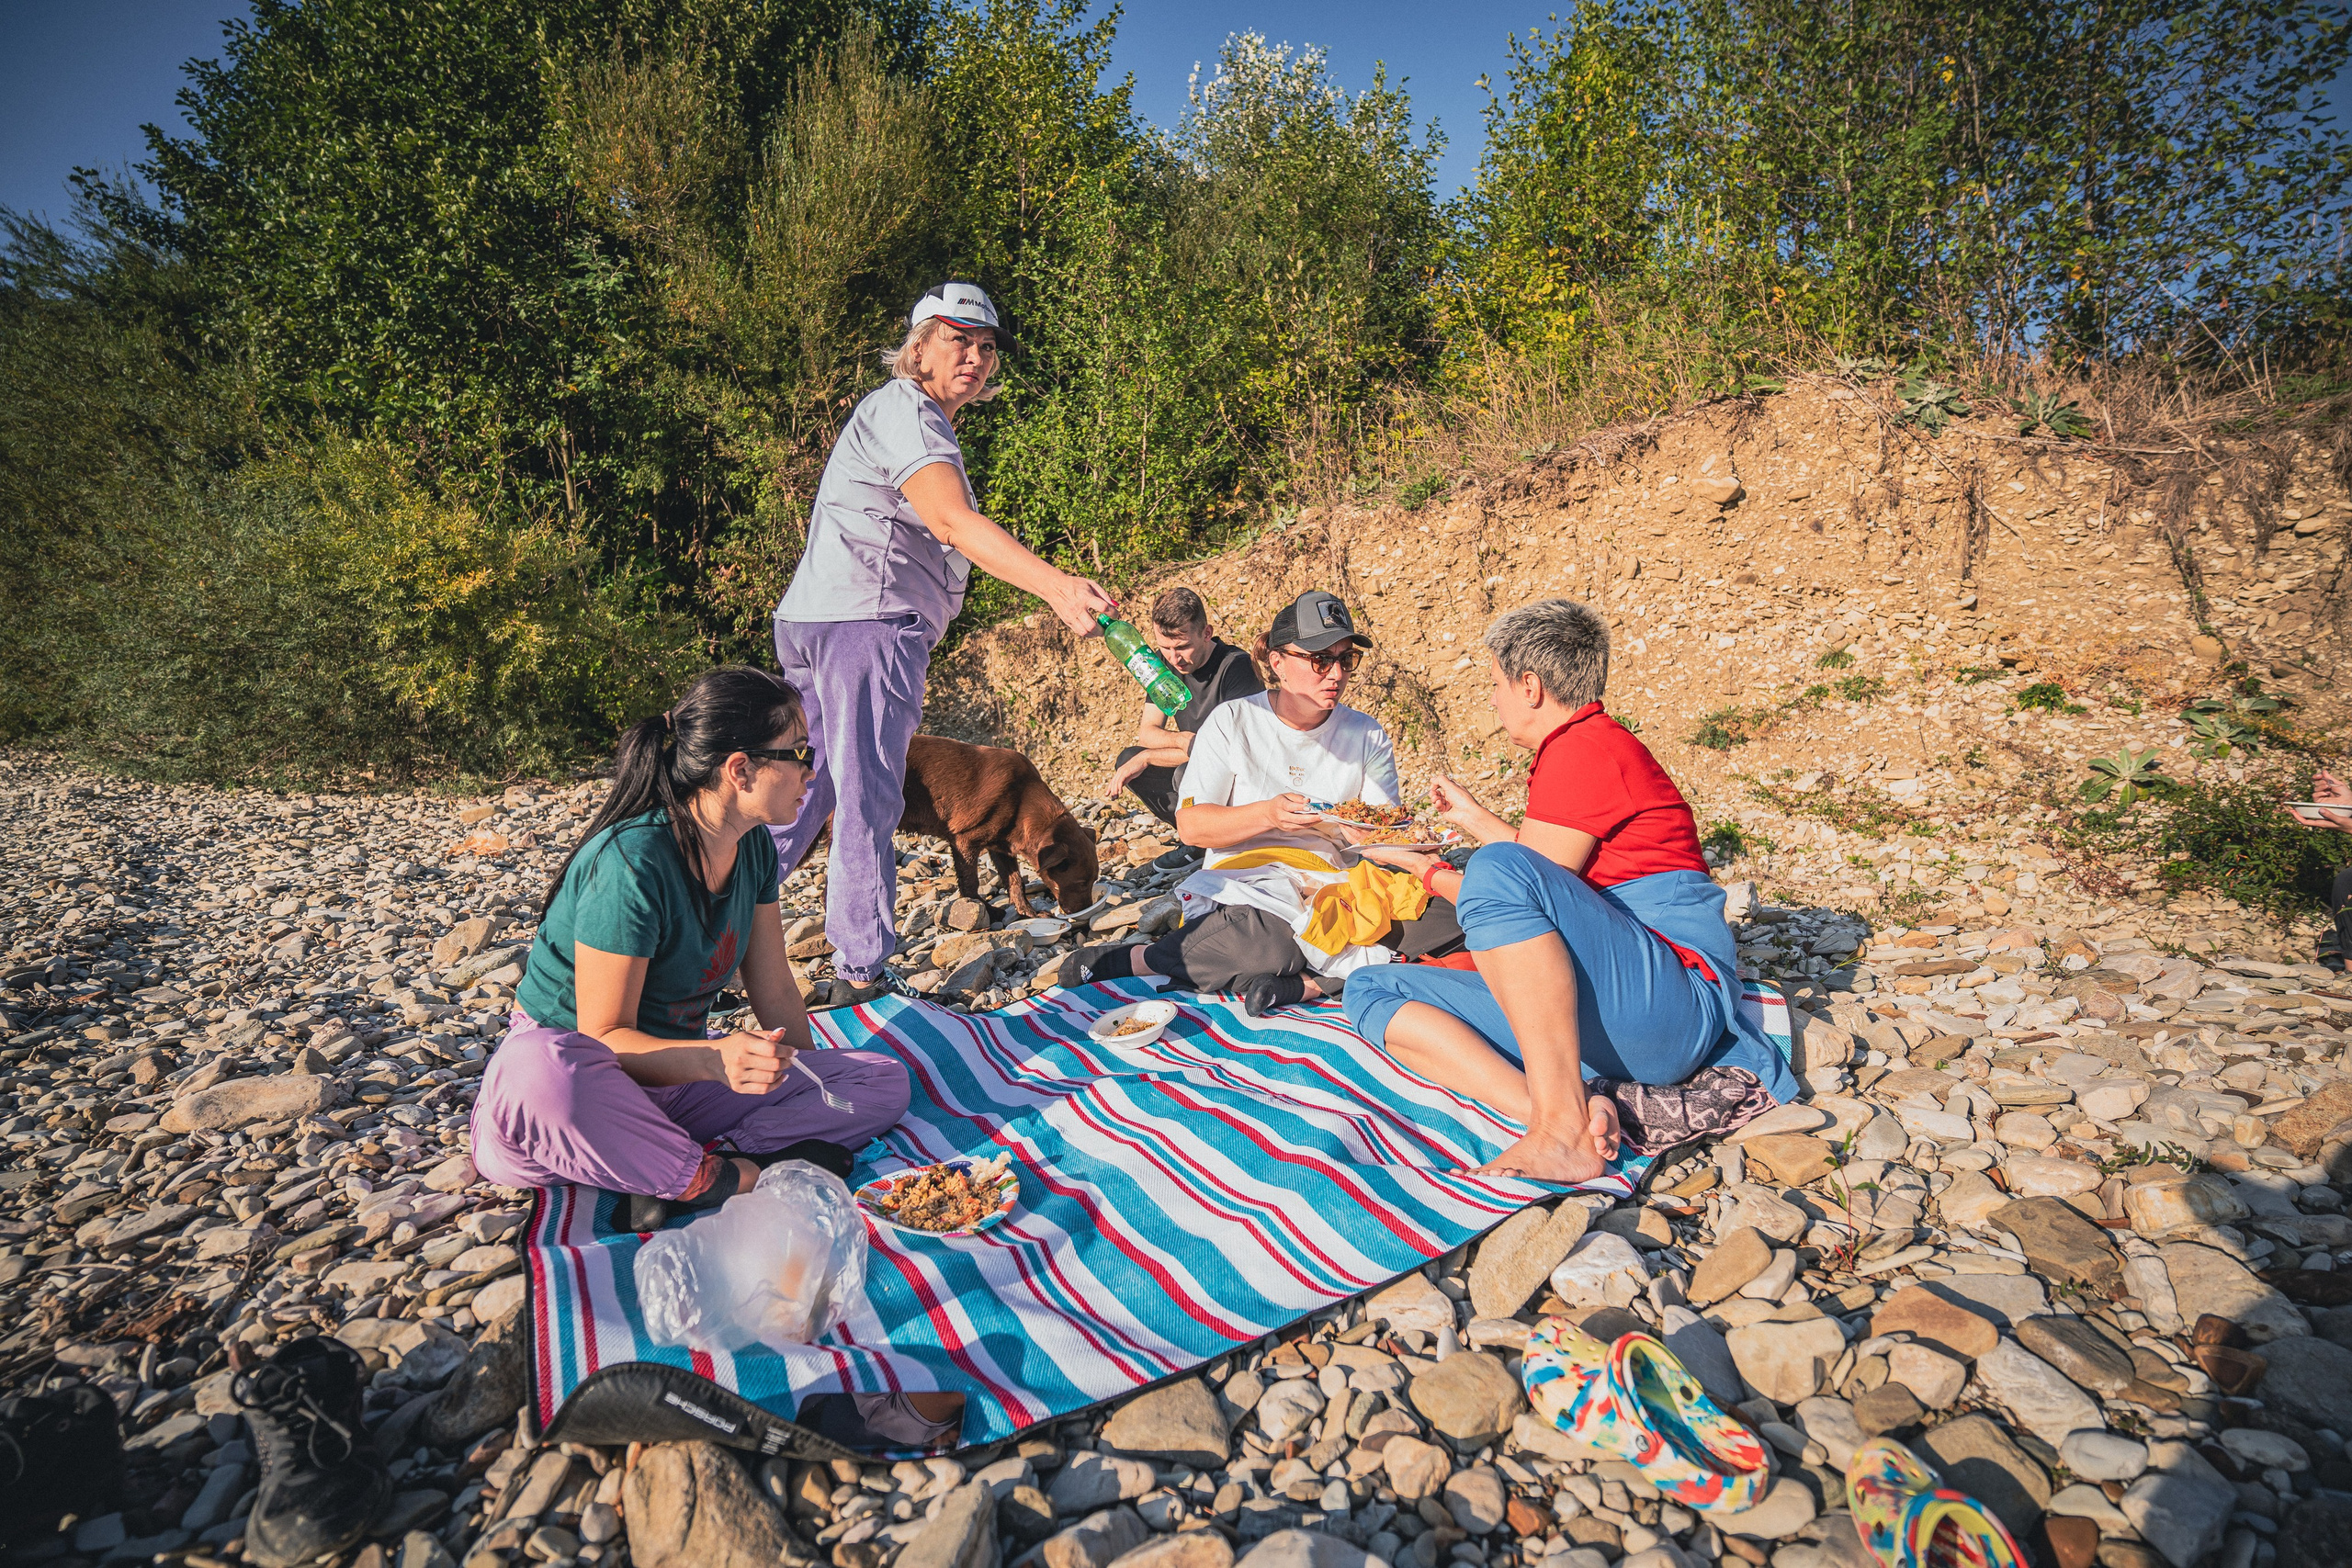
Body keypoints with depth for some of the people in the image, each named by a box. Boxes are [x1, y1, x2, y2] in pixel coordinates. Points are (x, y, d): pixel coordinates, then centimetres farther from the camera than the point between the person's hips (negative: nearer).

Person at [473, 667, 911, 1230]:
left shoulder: (755, 848, -2)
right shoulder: (630, 865, -25)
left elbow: (774, 990, 7)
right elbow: (604, 1039, -22)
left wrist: (815, 1089, 2)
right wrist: (715, 1059, -39)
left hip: (677, 1070, 7)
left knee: (886, 1082, -9)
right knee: (537, 1076, -44)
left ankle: (672, 1173, -21)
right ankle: (732, 1179, -25)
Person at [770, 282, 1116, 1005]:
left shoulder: (919, 420, 27)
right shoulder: (902, 409, -8)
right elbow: (951, 519, -27)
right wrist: (1054, 584, -40)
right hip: (867, 620, -10)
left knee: (804, 790, 15)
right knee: (868, 802, -7)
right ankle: (861, 974, -2)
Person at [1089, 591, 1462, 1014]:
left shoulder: (1368, 735, 8)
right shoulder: (1233, 721, 0)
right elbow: (1190, 824, -6)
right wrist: (1268, 815, -22)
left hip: (1333, 883, 4)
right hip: (1242, 884, -3)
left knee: (1445, 918, -23)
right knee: (1272, 947, -39)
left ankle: (1303, 983, -27)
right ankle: (1140, 959, -14)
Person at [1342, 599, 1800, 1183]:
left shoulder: (1585, 747, -9)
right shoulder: (1578, 751, 23)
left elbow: (1518, 882, -8)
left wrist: (1429, 870, 9)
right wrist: (1473, 818, 43)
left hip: (1675, 999, -10)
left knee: (1499, 870, -34)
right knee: (1372, 991, -4)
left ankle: (1564, 1125, -33)